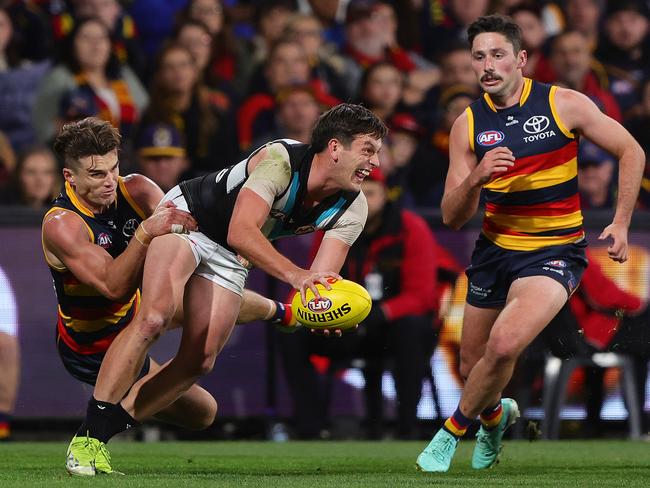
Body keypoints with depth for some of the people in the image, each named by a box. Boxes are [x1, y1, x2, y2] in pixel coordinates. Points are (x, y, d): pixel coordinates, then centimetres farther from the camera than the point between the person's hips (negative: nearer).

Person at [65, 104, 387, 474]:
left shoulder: (353, 209, -11)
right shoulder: (280, 160, -31)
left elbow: (321, 279, -16)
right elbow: (241, 232, -41)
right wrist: (295, 274, -54)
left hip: (230, 259, 7)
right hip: (186, 218, -7)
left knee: (199, 362, -4)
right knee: (153, 319, -28)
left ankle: (104, 433, 5)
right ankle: (88, 436, -23)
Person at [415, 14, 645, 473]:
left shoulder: (564, 104, -10)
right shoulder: (468, 125, -3)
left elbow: (631, 152, 1)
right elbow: (452, 217, -3)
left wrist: (621, 223, -5)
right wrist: (475, 179, -23)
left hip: (556, 250, -4)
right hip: (495, 248, 4)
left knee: (504, 345, -27)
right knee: (472, 365, 14)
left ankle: (453, 430, -4)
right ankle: (496, 414, 50)